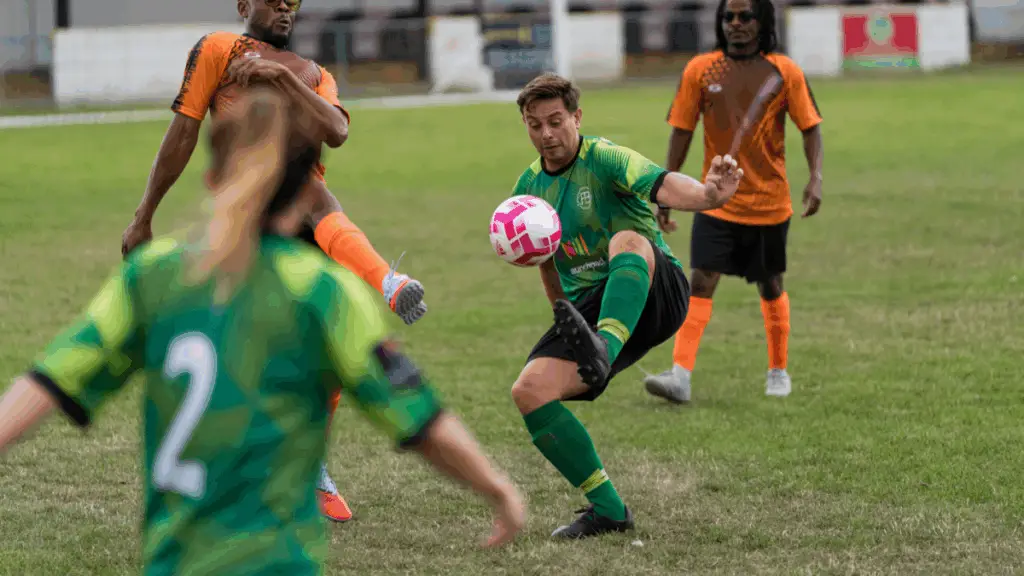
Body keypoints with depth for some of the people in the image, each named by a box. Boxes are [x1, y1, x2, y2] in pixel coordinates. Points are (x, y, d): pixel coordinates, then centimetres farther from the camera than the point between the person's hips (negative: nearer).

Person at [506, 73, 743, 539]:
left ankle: (604, 351, -61)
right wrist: (563, 313, 23)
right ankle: (607, 509, -9)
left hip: (655, 296, -6)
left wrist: (706, 194, -51)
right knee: (529, 390, -17)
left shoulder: (604, 159, -9)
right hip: (590, 310, 6)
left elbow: (661, 185, -30)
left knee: (628, 239, -37)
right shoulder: (530, 188, 11)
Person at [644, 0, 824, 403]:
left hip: (769, 203, 0)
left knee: (770, 286, 12)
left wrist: (815, 179, -13)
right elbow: (682, 132, 3)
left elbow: (810, 127, 1)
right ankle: (680, 374, -21)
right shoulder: (700, 70, -1)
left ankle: (778, 371, 30)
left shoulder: (784, 72, -3)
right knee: (700, 282, -13)